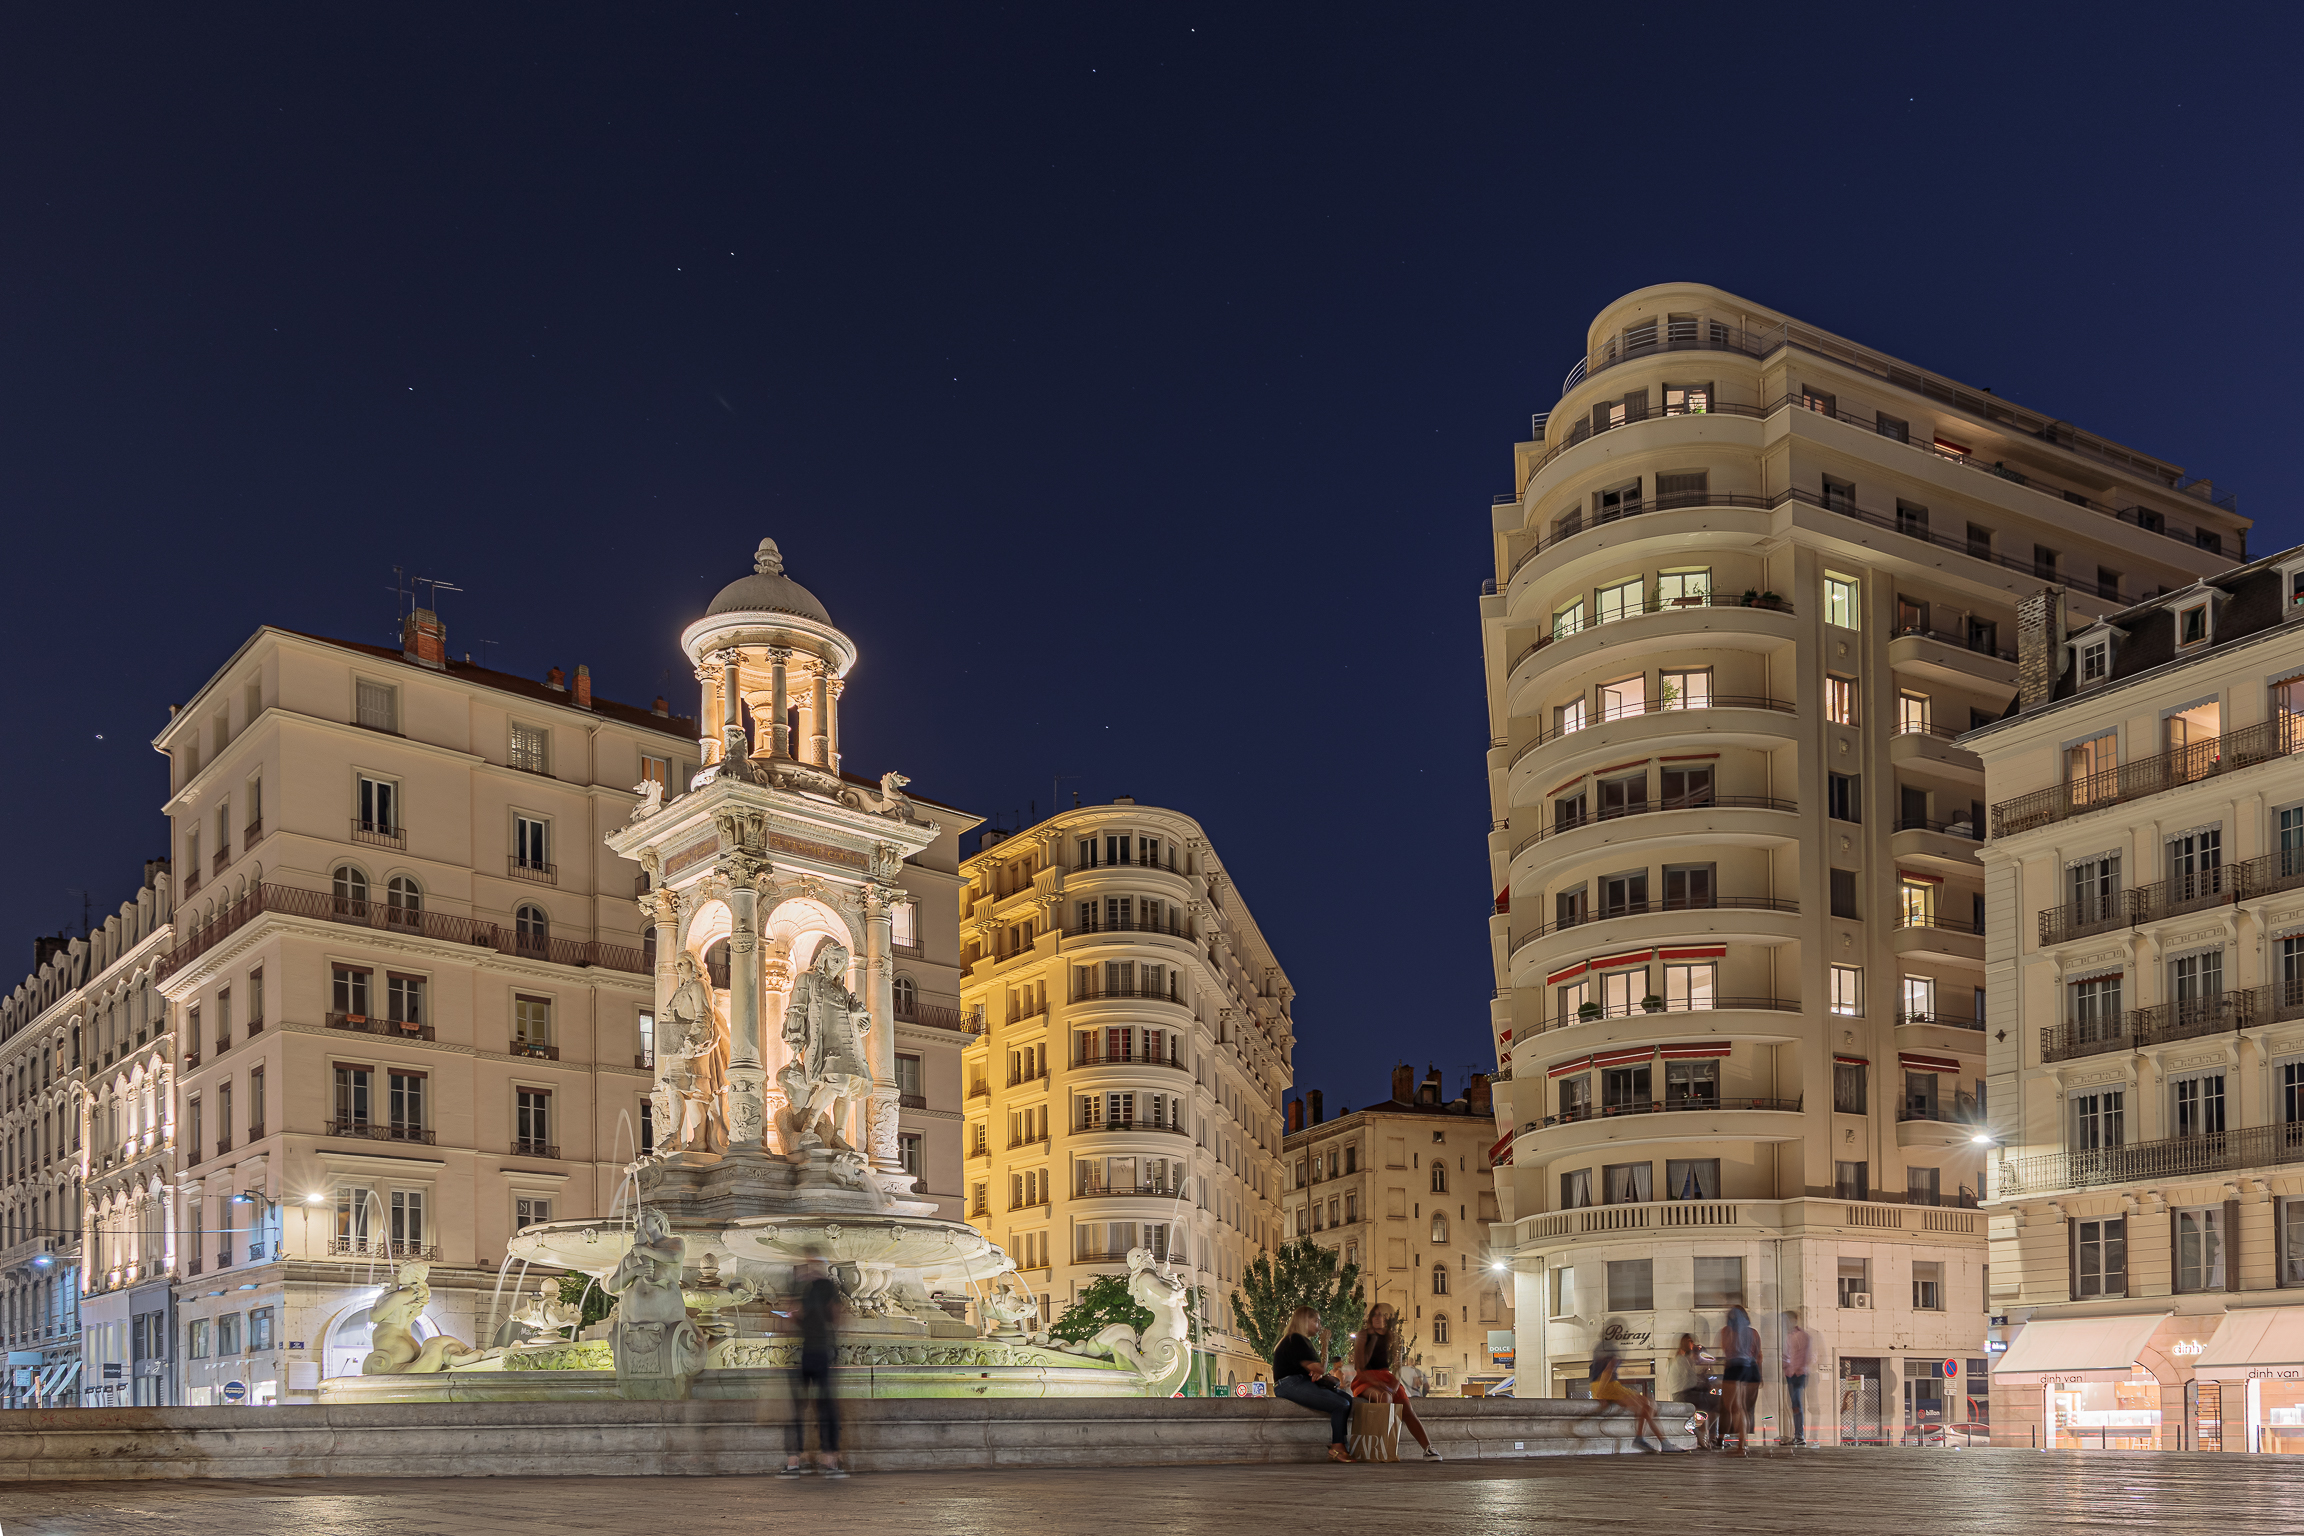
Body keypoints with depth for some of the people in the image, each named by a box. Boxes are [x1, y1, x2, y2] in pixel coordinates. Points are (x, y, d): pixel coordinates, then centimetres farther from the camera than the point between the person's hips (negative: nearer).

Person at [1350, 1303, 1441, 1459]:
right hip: (1366, 1381, -4)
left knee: (1407, 1410, -17)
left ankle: (1428, 1448, -24)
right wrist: (1378, 1384, -20)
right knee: (1384, 1397, -36)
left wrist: (1395, 1384, -10)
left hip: (1386, 1378, 4)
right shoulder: (1364, 1336, -3)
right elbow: (1359, 1368, -9)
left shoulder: (1392, 1338, 11)